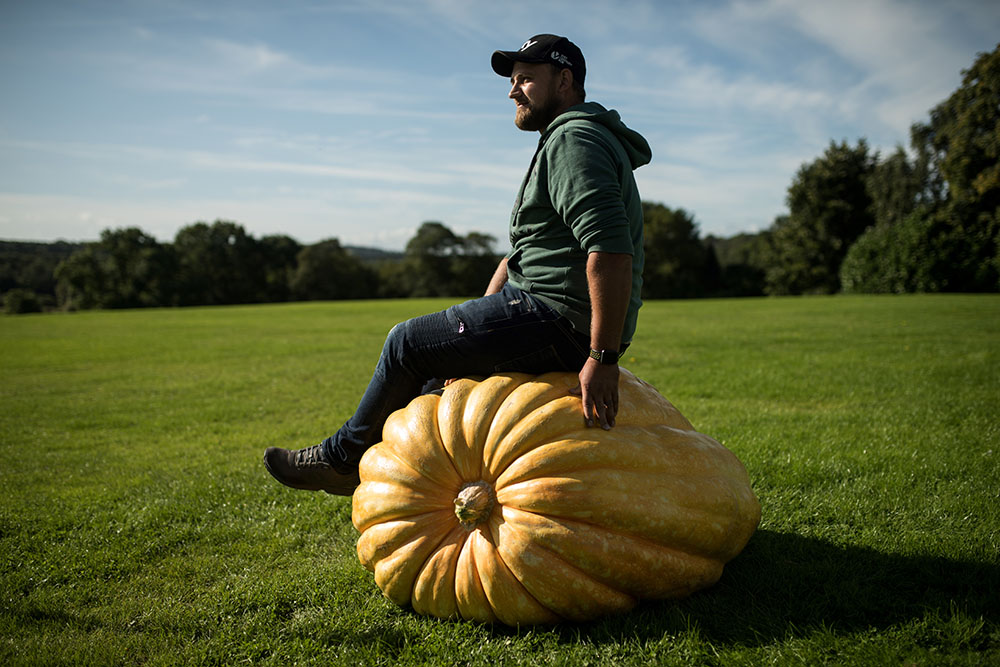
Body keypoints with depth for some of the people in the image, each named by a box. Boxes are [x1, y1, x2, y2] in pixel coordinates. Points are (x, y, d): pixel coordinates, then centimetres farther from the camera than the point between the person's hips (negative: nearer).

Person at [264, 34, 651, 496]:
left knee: (408, 342, -3)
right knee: (444, 345, 26)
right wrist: (477, 327, 18)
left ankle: (343, 458, 16)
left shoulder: (574, 139, -13)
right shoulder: (565, 141, 23)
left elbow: (611, 252, -27)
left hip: (562, 319, -11)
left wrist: (602, 359, -29)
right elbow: (522, 253, 23)